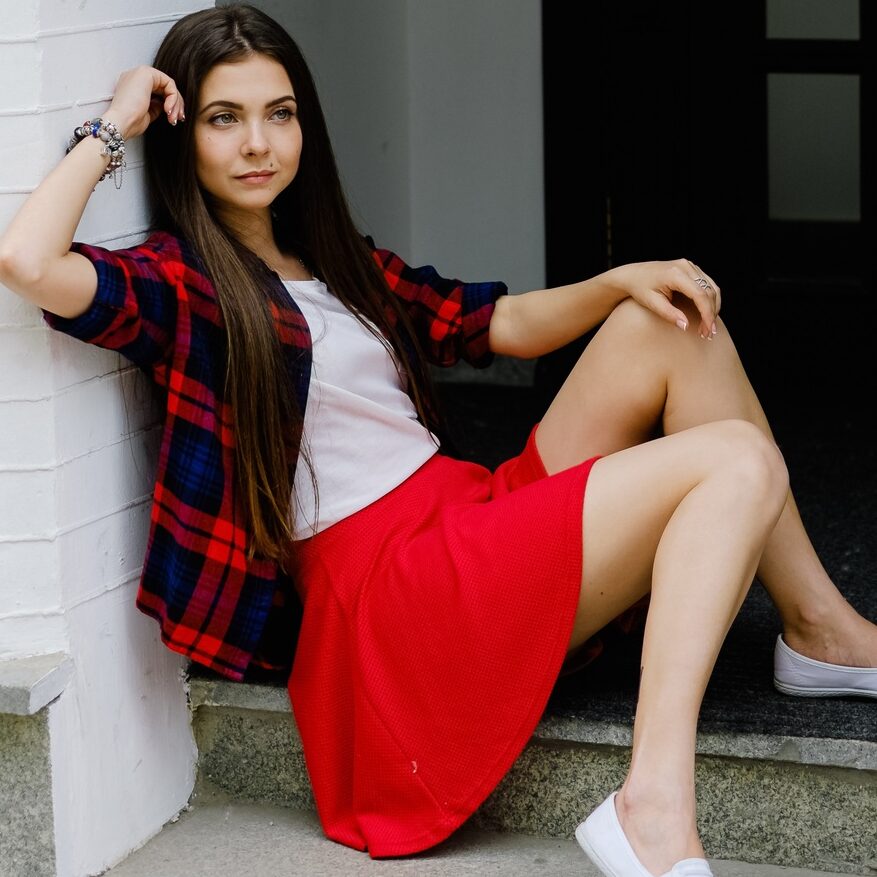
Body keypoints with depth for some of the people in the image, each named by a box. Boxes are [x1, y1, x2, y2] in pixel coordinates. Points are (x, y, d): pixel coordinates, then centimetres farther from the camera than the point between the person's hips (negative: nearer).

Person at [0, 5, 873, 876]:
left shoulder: (336, 261, 19)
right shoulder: (176, 280, -6)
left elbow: (498, 324, 22)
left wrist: (621, 281, 5)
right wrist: (112, 127, -12)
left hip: (478, 513, 9)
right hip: (389, 582, -9)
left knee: (676, 321, 6)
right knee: (738, 463, -19)